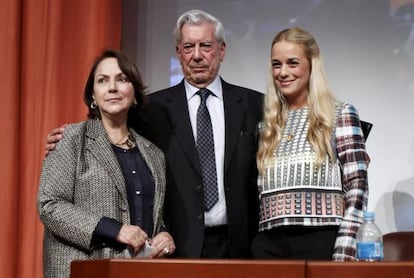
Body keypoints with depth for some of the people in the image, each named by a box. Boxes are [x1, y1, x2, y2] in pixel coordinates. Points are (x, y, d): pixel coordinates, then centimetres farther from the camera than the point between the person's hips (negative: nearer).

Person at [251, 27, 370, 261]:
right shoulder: (268, 125, 14)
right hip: (269, 245, 4)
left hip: (322, 242, -4)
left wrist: (344, 253, -15)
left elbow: (357, 186, -6)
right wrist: (257, 247, 6)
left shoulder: (340, 114, 1)